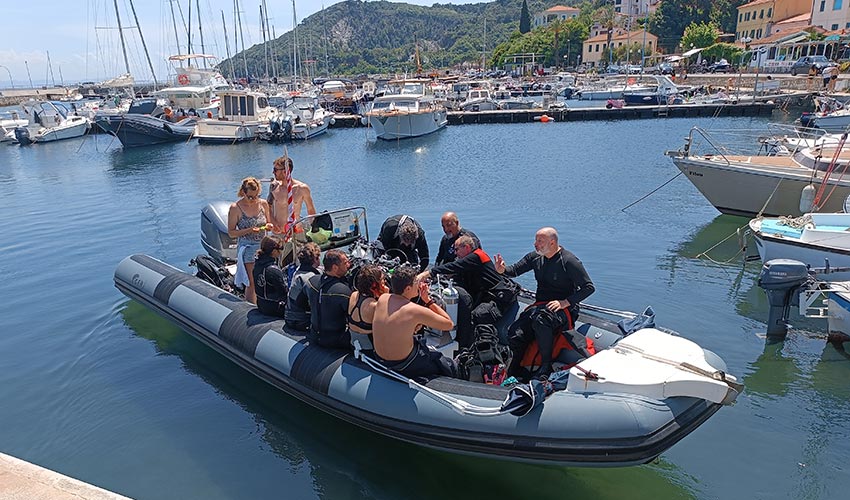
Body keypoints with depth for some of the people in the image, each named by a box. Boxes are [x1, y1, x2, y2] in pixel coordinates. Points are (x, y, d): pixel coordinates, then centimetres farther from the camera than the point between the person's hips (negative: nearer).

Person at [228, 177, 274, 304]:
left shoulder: (263, 204, 0)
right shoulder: (235, 208, -11)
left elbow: (269, 223, 14)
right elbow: (231, 233, -8)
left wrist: (269, 226, -10)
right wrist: (249, 230, -22)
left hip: (263, 246, 4)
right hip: (247, 248, -4)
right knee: (252, 284, -3)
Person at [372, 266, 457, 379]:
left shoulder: (382, 298, -8)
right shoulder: (416, 310, -27)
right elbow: (449, 324, -14)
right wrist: (428, 300, -11)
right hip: (403, 365, -7)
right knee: (449, 365, 15)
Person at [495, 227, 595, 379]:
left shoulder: (569, 261, -10)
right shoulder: (535, 257, 9)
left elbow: (589, 287, -9)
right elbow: (515, 270, 12)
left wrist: (565, 303, -17)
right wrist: (502, 270, -13)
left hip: (564, 310, -6)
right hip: (540, 307, 6)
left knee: (540, 319, -38)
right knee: (516, 334, -16)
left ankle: (546, 365, -22)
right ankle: (510, 375, 1)